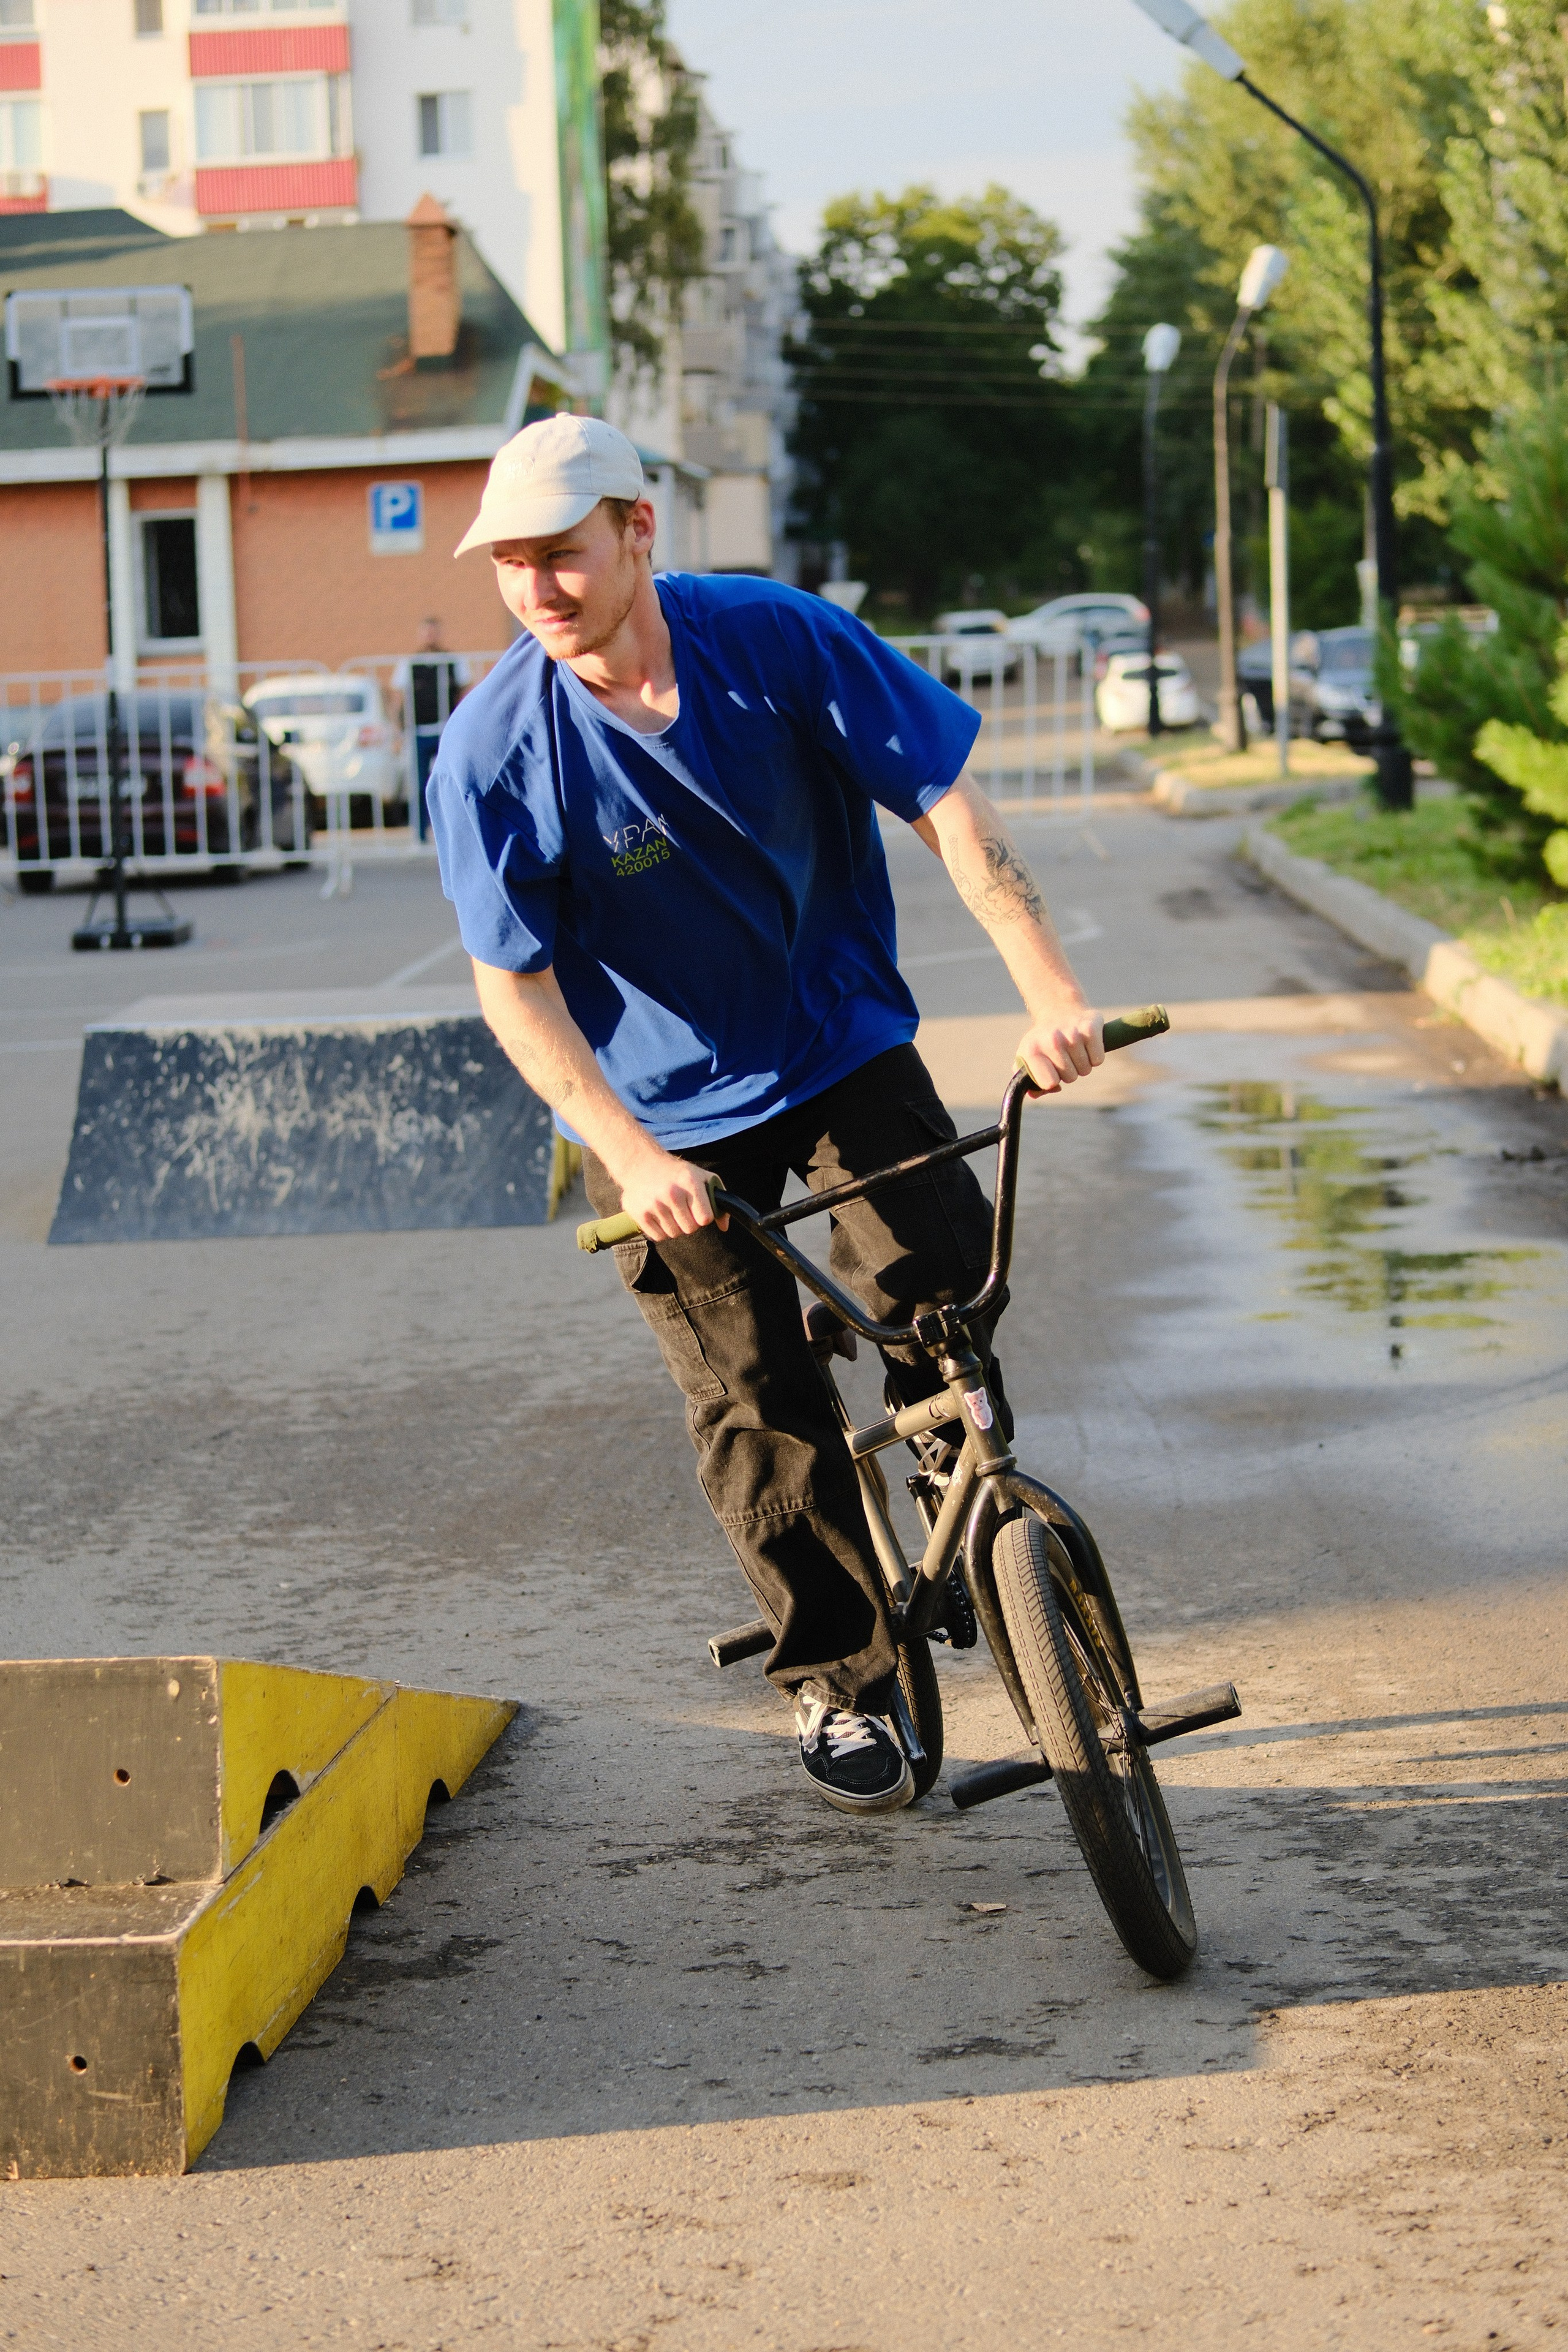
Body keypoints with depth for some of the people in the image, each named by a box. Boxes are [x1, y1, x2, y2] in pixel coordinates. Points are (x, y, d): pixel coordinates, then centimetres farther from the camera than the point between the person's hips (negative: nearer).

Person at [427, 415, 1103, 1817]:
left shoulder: (782, 642, -16)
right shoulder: (495, 754, -19)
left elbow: (946, 804, -14)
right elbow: (516, 987, -16)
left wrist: (1050, 990, -24)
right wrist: (631, 1157, -26)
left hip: (844, 1044, 1)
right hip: (666, 1106, -1)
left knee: (941, 1269, -18)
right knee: (756, 1398, -1)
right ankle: (837, 1680, 17)